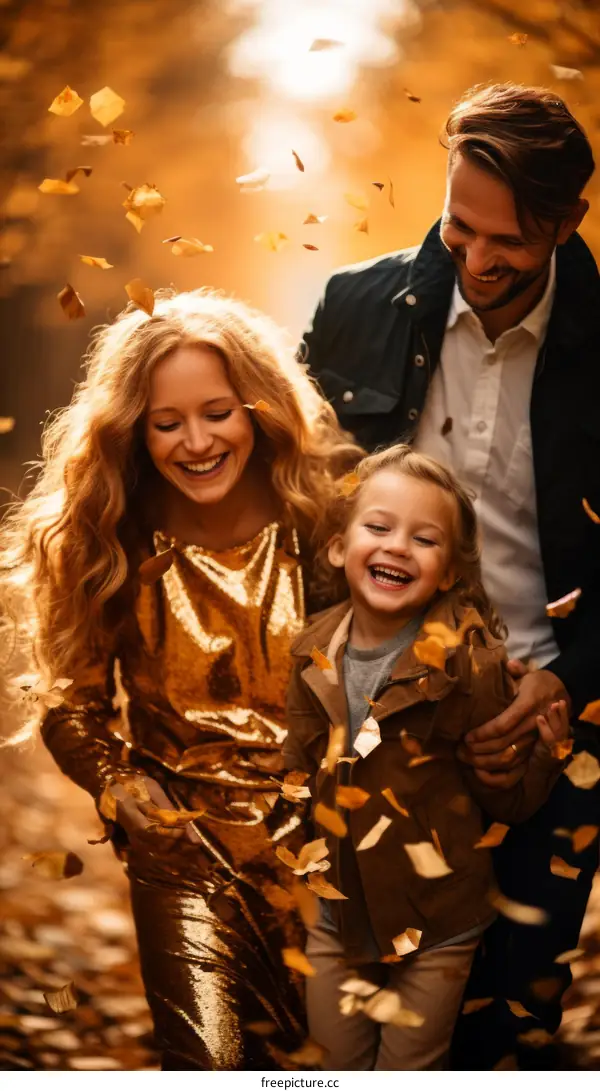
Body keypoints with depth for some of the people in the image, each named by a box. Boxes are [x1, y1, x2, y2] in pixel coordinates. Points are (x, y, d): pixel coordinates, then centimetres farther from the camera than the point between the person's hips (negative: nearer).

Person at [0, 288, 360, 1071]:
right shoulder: (108, 545, -4)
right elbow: (73, 703, 4)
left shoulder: (326, 510, -6)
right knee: (209, 1063, -13)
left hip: (320, 830, 1)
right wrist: (118, 784, -12)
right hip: (183, 842, 0)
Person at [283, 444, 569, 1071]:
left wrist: (546, 750, -30)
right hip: (336, 915, 4)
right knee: (332, 1067, 19)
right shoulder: (313, 655, -5)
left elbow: (505, 800, -14)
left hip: (436, 923, -4)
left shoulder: (469, 662, -18)